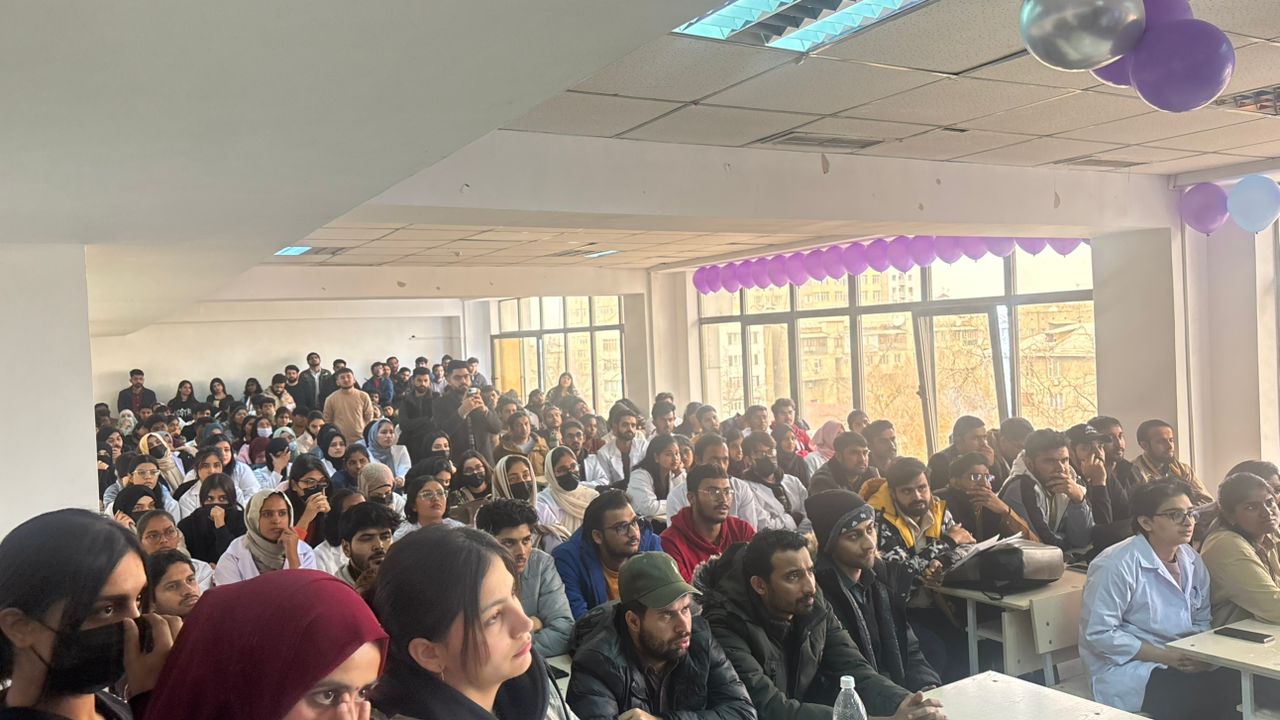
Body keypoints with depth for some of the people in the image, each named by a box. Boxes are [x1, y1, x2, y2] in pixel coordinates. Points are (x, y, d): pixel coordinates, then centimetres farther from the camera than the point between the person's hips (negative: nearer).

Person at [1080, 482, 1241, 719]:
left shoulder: (1192, 560, 5)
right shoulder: (1115, 565, -19)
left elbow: (1201, 620, 11)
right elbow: (1099, 633, -20)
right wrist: (1164, 656, -20)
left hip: (1182, 663, 7)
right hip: (1128, 669, -7)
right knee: (1217, 694, -23)